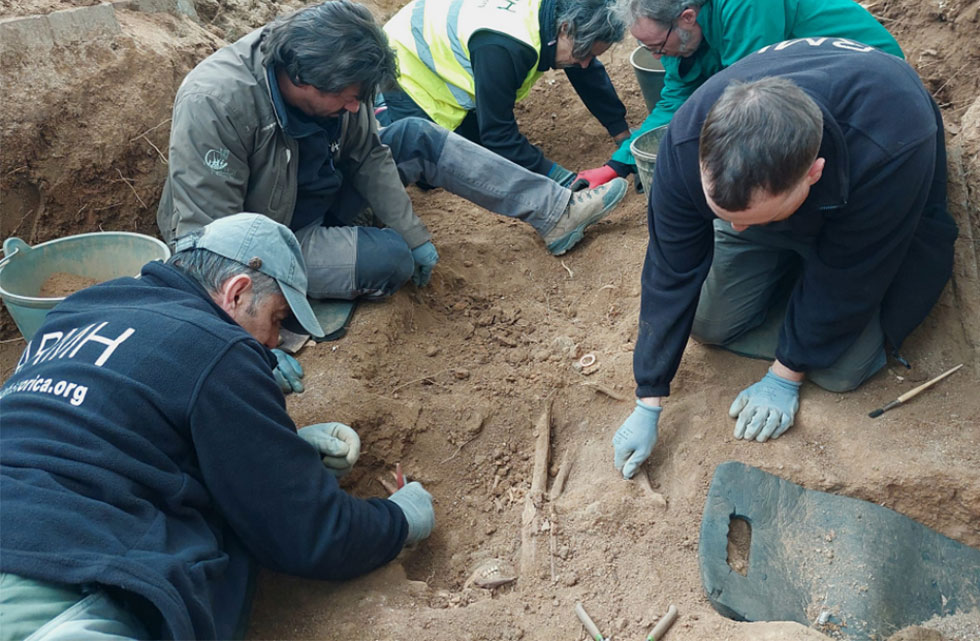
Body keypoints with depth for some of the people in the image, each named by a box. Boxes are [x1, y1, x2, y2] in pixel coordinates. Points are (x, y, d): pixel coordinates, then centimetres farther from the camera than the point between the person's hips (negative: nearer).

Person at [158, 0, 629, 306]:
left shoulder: (332, 84, -16)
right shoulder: (214, 104, -34)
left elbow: (367, 154, -1)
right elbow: (206, 240, -33)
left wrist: (415, 234, -3)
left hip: (318, 193, 7)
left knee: (416, 138, -4)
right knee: (391, 258, -29)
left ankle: (555, 213, -1)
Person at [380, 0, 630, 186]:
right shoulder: (502, 47, -41)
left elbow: (591, 76, 0)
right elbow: (498, 133, -33)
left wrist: (626, 139, 3)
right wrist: (558, 177, -31)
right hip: (408, 70, -8)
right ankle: (379, 117, 8)